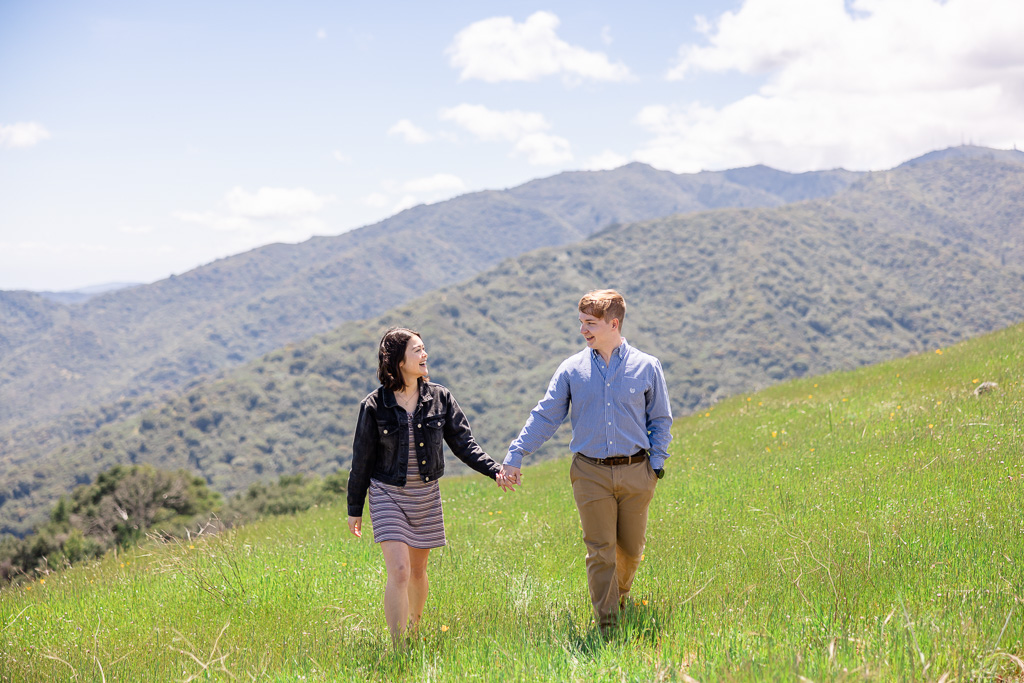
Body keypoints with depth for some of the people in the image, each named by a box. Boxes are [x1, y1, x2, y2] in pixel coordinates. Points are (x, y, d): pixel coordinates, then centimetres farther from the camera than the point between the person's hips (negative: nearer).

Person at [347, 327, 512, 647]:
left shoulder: (440, 398, -1)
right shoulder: (375, 406, -9)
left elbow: (463, 443, 2)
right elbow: (362, 460, -1)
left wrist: (494, 470, -12)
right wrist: (354, 509, 4)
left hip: (426, 495, 3)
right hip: (388, 495, -3)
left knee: (417, 571, 15)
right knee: (399, 572, -14)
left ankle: (414, 630, 36)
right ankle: (399, 651, -10)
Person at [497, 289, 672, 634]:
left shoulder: (647, 367, 2)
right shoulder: (572, 369, 2)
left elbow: (661, 420, 11)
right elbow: (544, 416, 3)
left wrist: (656, 464, 1)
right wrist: (514, 456, -4)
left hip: (635, 472, 1)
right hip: (591, 473, 0)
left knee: (631, 548, 10)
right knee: (600, 552, -2)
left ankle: (620, 596, 40)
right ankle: (607, 625, 8)